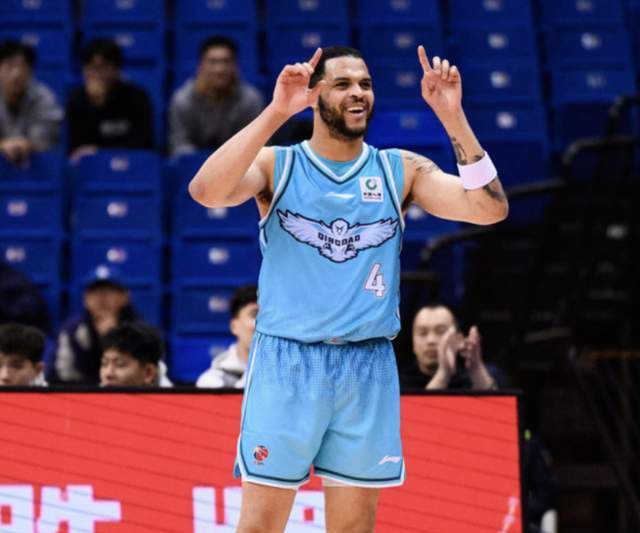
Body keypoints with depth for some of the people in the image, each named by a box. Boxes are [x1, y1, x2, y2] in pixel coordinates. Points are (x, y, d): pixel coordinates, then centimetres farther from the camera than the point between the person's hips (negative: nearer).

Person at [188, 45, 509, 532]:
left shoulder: (401, 170, 5)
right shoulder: (276, 165, 0)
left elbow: (490, 209, -7)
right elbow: (206, 191, -20)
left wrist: (453, 116, -17)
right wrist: (276, 112, -26)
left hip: (368, 368, 2)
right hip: (286, 362, -2)